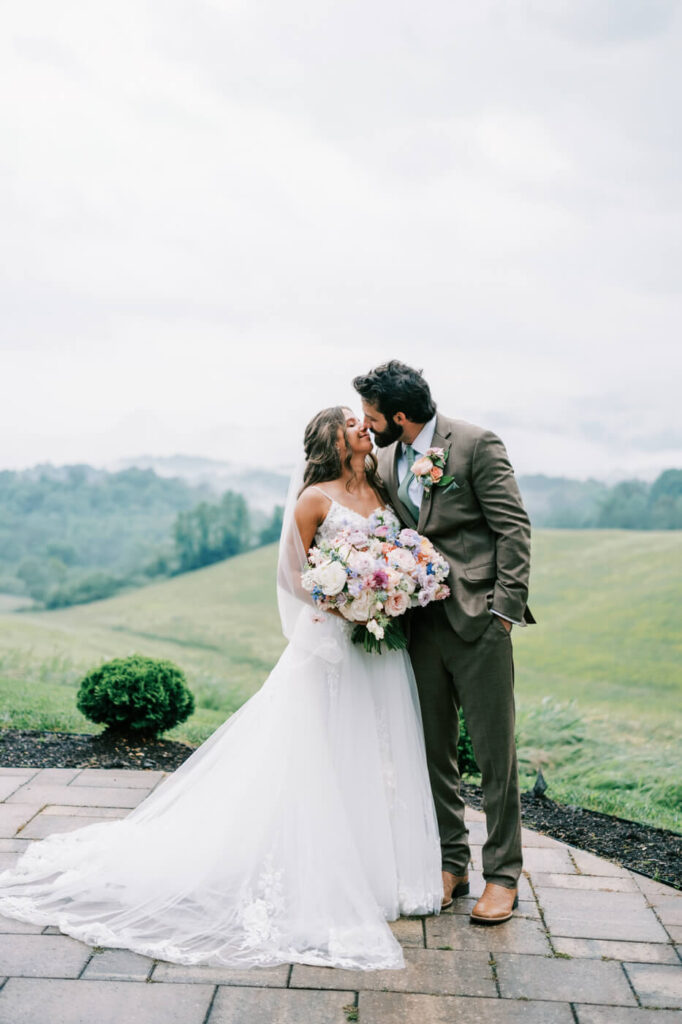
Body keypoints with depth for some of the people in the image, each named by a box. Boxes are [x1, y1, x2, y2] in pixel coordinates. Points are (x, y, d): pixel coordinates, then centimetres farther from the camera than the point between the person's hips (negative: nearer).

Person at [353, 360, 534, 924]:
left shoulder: (476, 444, -8)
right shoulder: (387, 461, 12)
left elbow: (514, 529, -9)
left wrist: (504, 609, -14)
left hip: (477, 619, -6)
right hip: (422, 621, 6)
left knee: (494, 750, 1)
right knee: (434, 751, 11)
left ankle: (503, 874, 15)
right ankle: (451, 863, 25)